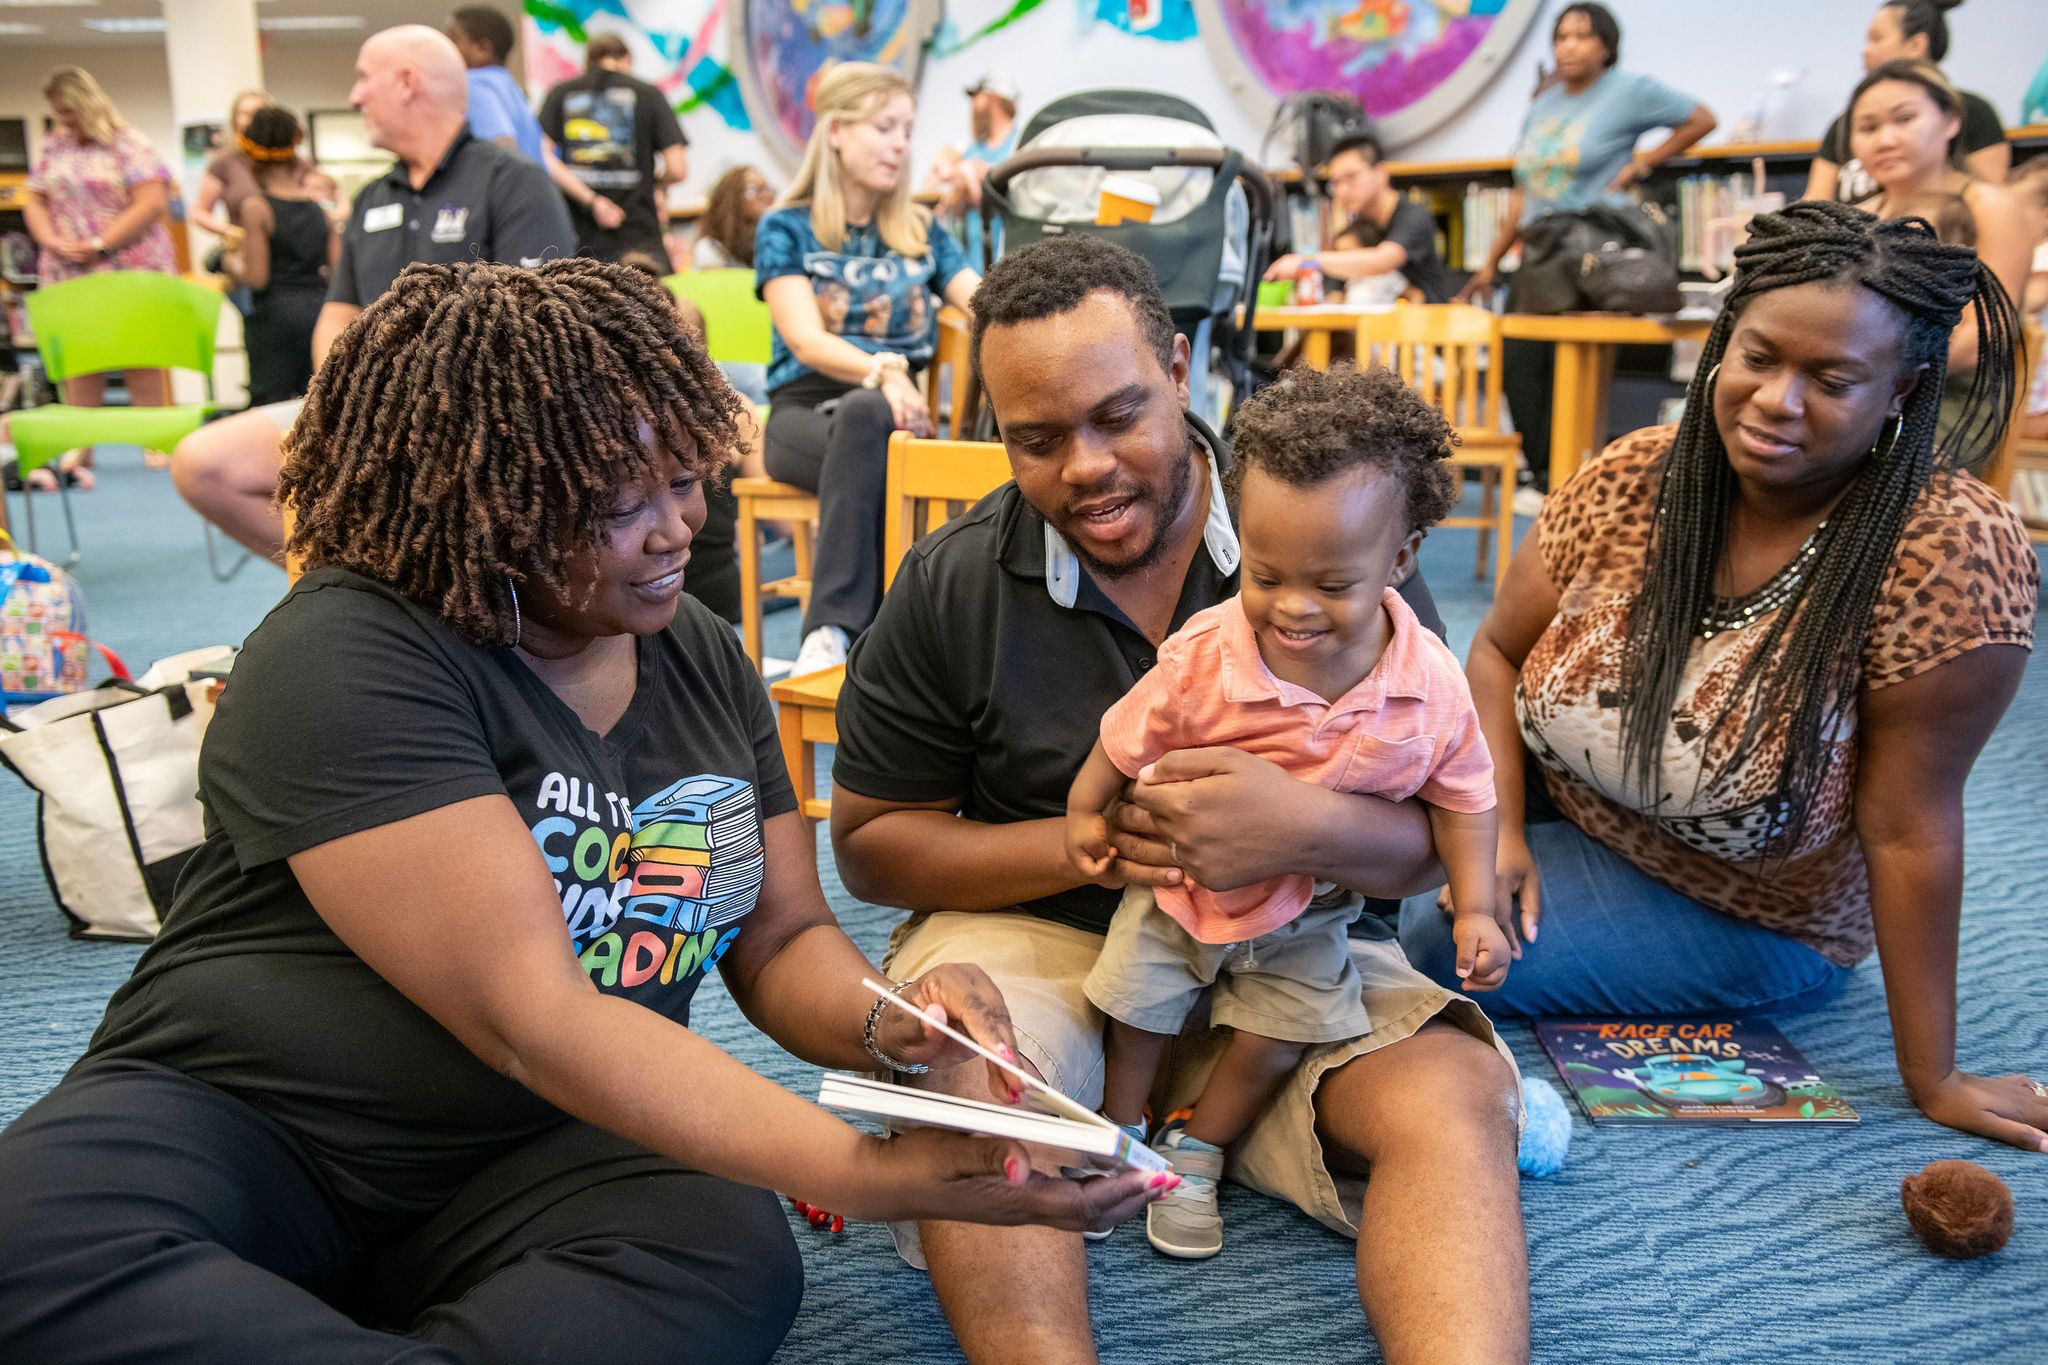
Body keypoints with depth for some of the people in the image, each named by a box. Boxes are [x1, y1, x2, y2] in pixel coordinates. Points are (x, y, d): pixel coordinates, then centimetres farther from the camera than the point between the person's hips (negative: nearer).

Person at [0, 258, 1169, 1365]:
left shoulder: (703, 658, 4)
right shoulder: (347, 664, -18)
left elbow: (786, 940, 7)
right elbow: (535, 1020, -26)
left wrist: (879, 1023, -17)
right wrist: (858, 1171, -34)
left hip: (529, 1163, 4)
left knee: (738, 1263, -29)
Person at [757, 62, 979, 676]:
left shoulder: (921, 232, 18)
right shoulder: (786, 229, 6)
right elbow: (806, 340, -10)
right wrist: (881, 370, -30)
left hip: (894, 405, 2)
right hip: (806, 407, -2)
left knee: (867, 416, -36)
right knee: (867, 411, -38)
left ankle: (830, 632, -40)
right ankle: (836, 626, -42)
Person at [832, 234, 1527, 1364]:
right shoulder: (949, 589, -3)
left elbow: (1444, 833, -4)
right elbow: (869, 846, 2)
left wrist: (1309, 828, -29)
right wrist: (1087, 841, -14)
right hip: (1032, 934, 0)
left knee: (1454, 1093, -26)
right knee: (956, 1088, -32)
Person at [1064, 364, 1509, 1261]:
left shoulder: (1430, 684, -23)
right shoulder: (1204, 656, -29)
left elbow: (1460, 794, -7)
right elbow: (1127, 741, -10)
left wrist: (1476, 908, -10)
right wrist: (1086, 814, -3)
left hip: (1307, 914, 1)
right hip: (1182, 883, -1)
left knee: (1278, 1040, 5)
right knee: (1137, 1011, 9)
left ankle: (1194, 1153, 32)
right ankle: (1121, 1138, 38)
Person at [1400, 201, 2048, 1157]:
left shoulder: (1953, 551, -26)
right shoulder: (1637, 477, -13)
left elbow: (1906, 828, -23)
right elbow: (1499, 651, -4)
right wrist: (1499, 829, -17)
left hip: (1739, 920, -4)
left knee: (1430, 946, -23)